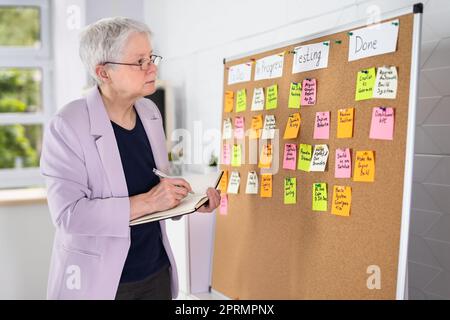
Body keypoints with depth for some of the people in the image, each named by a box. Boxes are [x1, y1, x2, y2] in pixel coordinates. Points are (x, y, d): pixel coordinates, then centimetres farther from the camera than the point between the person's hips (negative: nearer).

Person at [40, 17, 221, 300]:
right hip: (98, 279, -5)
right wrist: (146, 202, -28)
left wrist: (190, 200, -6)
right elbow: (68, 214, -24)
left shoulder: (150, 112, 2)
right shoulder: (67, 127, -19)